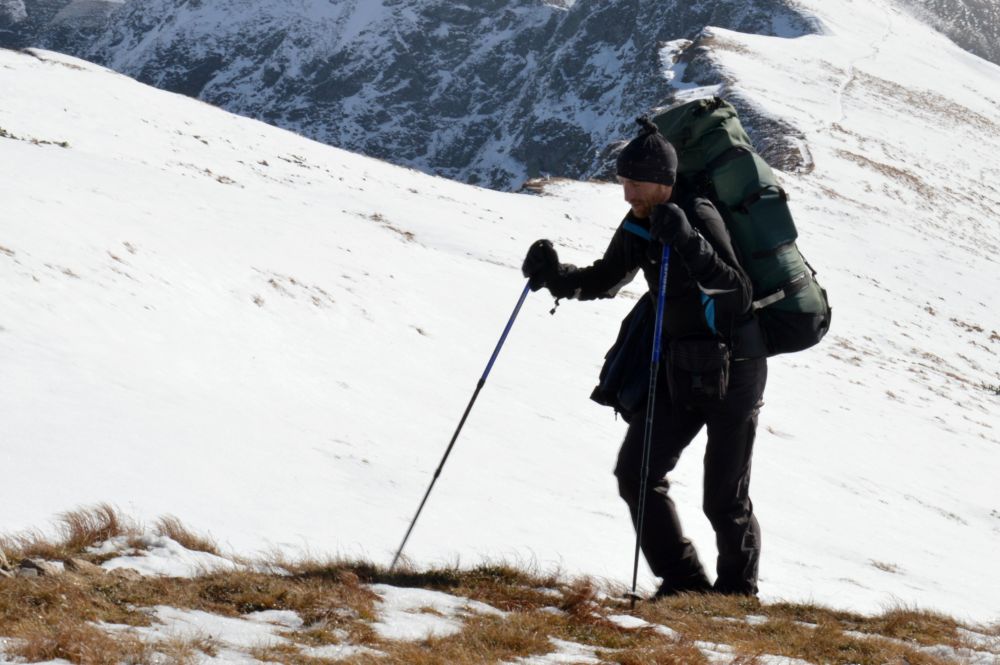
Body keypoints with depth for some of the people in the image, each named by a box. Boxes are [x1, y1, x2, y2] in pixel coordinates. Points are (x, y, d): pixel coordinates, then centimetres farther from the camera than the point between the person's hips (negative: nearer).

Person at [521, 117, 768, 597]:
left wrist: (687, 243, -40)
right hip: (681, 366, 7)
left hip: (733, 368, -7)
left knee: (724, 498, -2)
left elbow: (739, 293, -29)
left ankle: (737, 592, 18)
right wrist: (556, 276, -4)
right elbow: (605, 280, 15)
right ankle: (684, 581, 9)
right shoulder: (640, 225, 2)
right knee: (635, 473, -1)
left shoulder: (700, 217, -20)